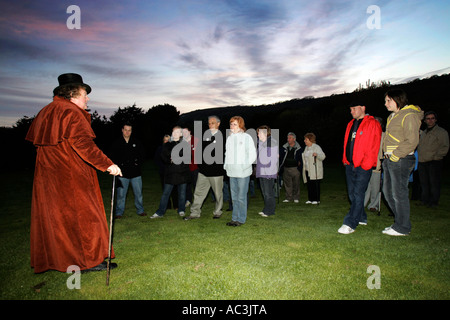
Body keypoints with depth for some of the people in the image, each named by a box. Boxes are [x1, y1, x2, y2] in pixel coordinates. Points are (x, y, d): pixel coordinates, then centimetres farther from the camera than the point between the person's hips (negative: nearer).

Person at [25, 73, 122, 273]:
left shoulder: (45, 112, 15)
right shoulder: (71, 113, -14)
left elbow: (34, 140, 19)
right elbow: (83, 143, -26)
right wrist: (107, 164, -30)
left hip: (47, 174, 9)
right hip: (71, 176, -9)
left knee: (51, 217, 15)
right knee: (81, 214, -1)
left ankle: (49, 259, 27)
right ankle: (88, 260, 6)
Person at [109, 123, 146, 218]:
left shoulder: (137, 142, 9)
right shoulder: (116, 143, 6)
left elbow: (143, 154, 14)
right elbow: (113, 157, 8)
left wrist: (138, 162, -2)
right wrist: (120, 164, -7)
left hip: (136, 172, 1)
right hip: (123, 173, -1)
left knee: (138, 193, 6)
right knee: (121, 194, 1)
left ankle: (140, 210, 19)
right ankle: (119, 212, 13)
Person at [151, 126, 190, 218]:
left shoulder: (185, 145, 6)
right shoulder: (167, 145, 10)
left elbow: (188, 158, -1)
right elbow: (163, 157, 3)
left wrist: (180, 159, -18)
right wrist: (170, 160, -16)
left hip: (182, 173, 0)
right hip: (170, 173, 1)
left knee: (182, 192, 8)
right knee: (165, 193, 3)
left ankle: (181, 210, 24)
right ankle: (160, 212, 11)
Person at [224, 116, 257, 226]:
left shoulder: (247, 137, -4)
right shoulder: (229, 138, 12)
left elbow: (253, 155, -4)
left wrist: (245, 166, -12)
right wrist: (226, 165, 9)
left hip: (243, 172, -5)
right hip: (231, 172, 6)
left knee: (241, 197, 0)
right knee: (234, 197, 12)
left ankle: (241, 219, 12)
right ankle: (235, 218, 22)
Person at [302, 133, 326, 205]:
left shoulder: (317, 147, -9)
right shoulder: (306, 148, 16)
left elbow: (323, 156, -18)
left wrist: (317, 155, -34)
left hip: (315, 171, -7)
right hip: (307, 170, 7)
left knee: (315, 185, -3)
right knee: (309, 185, 8)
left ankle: (317, 199, 4)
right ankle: (310, 199, 15)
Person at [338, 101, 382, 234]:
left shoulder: (372, 124, -5)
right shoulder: (351, 124, 18)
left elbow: (374, 146, -12)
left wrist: (366, 164, -16)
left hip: (363, 166, -8)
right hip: (350, 165, 8)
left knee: (358, 194, -8)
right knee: (352, 194, 12)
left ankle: (350, 224, -9)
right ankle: (362, 218, 28)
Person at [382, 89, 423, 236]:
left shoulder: (409, 116, -11)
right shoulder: (392, 116, 18)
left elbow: (411, 141, -17)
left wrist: (395, 155, -15)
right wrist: (387, 157, 14)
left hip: (401, 160, -10)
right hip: (389, 160, 10)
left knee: (399, 194, -3)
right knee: (388, 192, 13)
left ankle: (402, 228, 10)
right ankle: (400, 222, 27)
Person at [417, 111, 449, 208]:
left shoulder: (441, 132, 0)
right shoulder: (423, 133, 20)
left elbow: (445, 148, -6)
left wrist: (435, 157, -13)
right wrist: (419, 157, 10)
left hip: (434, 162, -6)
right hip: (422, 162, 6)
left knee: (434, 183, -3)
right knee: (424, 183, 11)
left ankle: (433, 201, 6)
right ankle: (425, 200, 21)